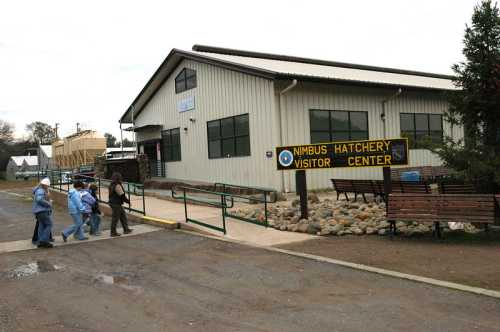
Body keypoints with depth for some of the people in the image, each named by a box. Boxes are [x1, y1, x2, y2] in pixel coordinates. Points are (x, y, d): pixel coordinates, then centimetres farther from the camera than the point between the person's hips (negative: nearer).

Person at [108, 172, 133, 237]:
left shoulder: (112, 185, 11)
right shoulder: (117, 186, -21)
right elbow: (122, 195, -21)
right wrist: (128, 201, -9)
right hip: (116, 204, -10)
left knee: (123, 216, 17)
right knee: (115, 218, -1)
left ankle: (126, 229, 23)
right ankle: (113, 232, 7)